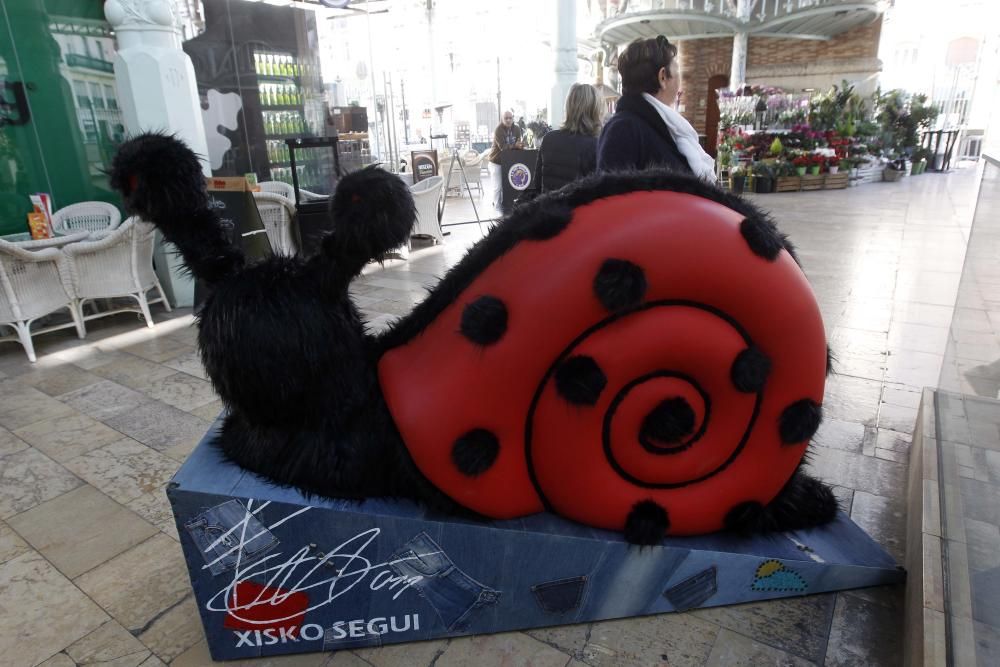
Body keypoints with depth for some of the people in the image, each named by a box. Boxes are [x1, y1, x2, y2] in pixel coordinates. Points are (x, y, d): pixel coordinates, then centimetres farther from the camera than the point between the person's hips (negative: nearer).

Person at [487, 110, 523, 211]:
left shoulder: (517, 129, 0)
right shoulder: (498, 130, -17)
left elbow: (517, 144, -3)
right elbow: (503, 147, -26)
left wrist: (520, 145, -27)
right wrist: (515, 145, -39)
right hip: (496, 162, -5)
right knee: (498, 186, -4)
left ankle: (504, 204, 18)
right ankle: (497, 206, 8)